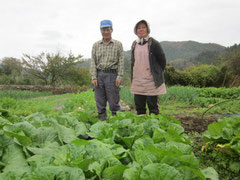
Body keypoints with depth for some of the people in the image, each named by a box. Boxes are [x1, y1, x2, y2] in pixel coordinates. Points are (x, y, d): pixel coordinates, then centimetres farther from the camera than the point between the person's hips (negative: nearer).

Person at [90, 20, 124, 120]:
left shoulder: (118, 44, 6)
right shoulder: (96, 45, 12)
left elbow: (121, 62, 1)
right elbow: (93, 62, 8)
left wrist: (119, 77, -8)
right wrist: (94, 77, -1)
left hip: (112, 74, -2)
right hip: (99, 74, 3)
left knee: (113, 100, 0)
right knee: (100, 101, 6)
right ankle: (102, 118, 17)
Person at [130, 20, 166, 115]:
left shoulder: (154, 43, -5)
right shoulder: (134, 44, 12)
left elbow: (162, 60, 0)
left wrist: (157, 73, 3)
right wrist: (133, 77, 13)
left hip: (151, 81, -5)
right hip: (137, 82, 5)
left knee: (153, 106, 2)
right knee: (139, 106, 11)